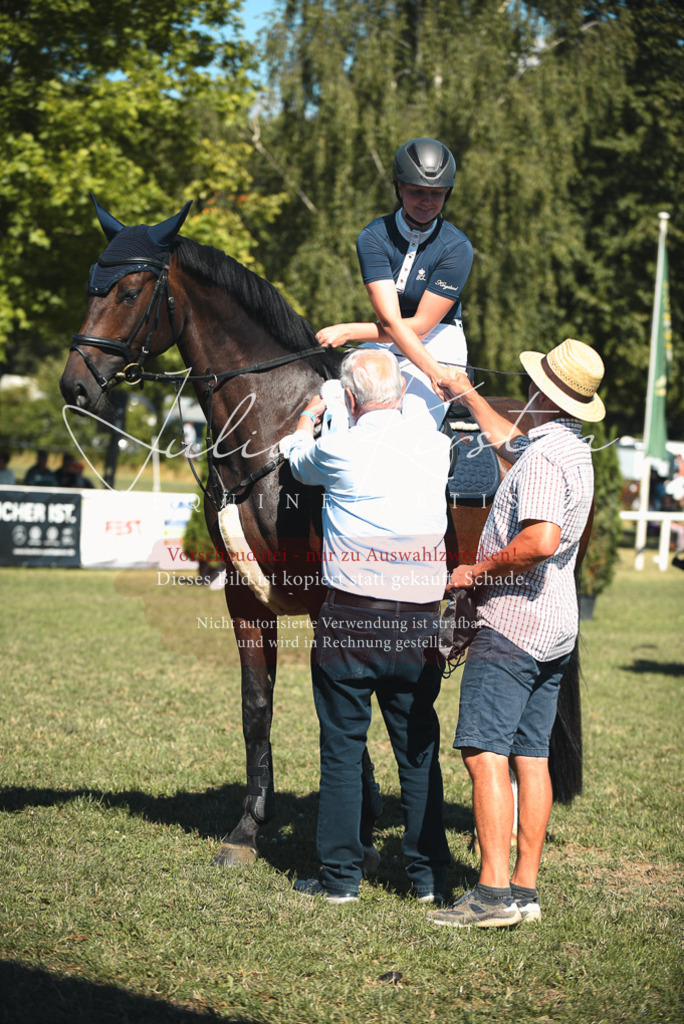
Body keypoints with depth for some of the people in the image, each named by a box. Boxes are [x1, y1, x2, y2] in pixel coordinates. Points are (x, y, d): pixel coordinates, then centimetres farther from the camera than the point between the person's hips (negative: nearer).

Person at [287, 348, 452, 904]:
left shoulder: (338, 449, -8)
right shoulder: (437, 447, 1)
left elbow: (298, 459, 16)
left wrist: (310, 415, 38)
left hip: (350, 618, -3)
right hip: (420, 623, 3)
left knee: (342, 751, 6)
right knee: (419, 752, 11)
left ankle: (341, 875, 9)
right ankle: (428, 875, 15)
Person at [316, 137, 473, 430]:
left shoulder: (457, 248, -12)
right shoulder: (373, 237, -8)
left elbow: (420, 326, -13)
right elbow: (390, 320, -17)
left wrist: (347, 331, -15)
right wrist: (434, 371, -28)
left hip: (439, 347, -3)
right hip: (386, 345, 3)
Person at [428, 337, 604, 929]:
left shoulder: (543, 456, -17)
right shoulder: (574, 448, 13)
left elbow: (540, 540, -30)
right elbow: (506, 439, 33)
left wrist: (477, 571, -17)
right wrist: (464, 391, 39)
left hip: (512, 622, -10)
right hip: (556, 629, 10)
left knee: (486, 753, -10)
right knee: (532, 756, 9)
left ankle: (494, 892, -15)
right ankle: (526, 890, 10)